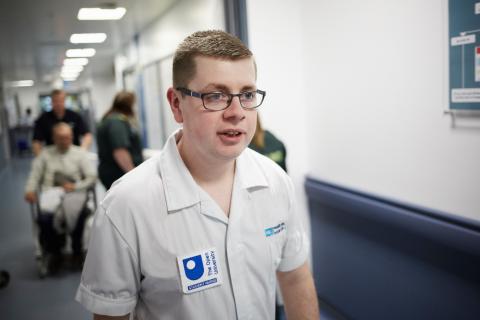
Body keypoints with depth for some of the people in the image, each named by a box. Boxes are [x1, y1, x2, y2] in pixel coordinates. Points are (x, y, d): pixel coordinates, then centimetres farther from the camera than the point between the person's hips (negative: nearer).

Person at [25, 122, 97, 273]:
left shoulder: (80, 153, 15)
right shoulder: (45, 153, 21)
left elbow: (92, 177, 7)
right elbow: (35, 175, 14)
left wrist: (76, 186, -9)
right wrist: (30, 190, -6)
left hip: (74, 194, -1)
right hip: (50, 194, 1)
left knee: (79, 215, -36)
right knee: (44, 218, -32)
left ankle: (77, 250, -8)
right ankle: (53, 251, -3)